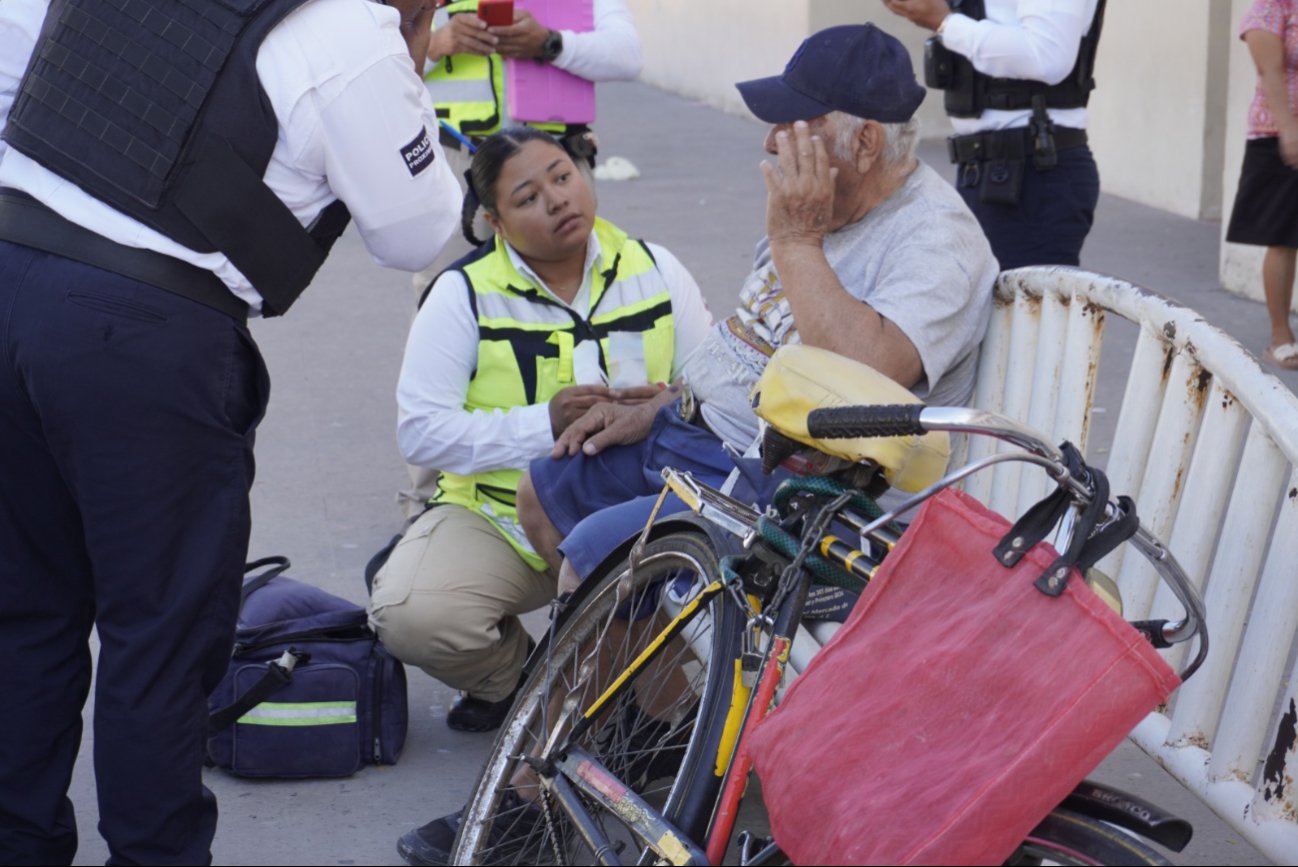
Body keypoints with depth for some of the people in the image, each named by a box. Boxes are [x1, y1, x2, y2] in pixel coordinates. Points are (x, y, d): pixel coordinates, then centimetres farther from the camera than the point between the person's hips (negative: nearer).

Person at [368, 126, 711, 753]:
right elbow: (421, 431, -10)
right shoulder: (464, 293, -2)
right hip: (497, 517, -1)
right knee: (411, 618, -28)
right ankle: (512, 673, 7)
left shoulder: (654, 270, 5)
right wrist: (545, 423, -20)